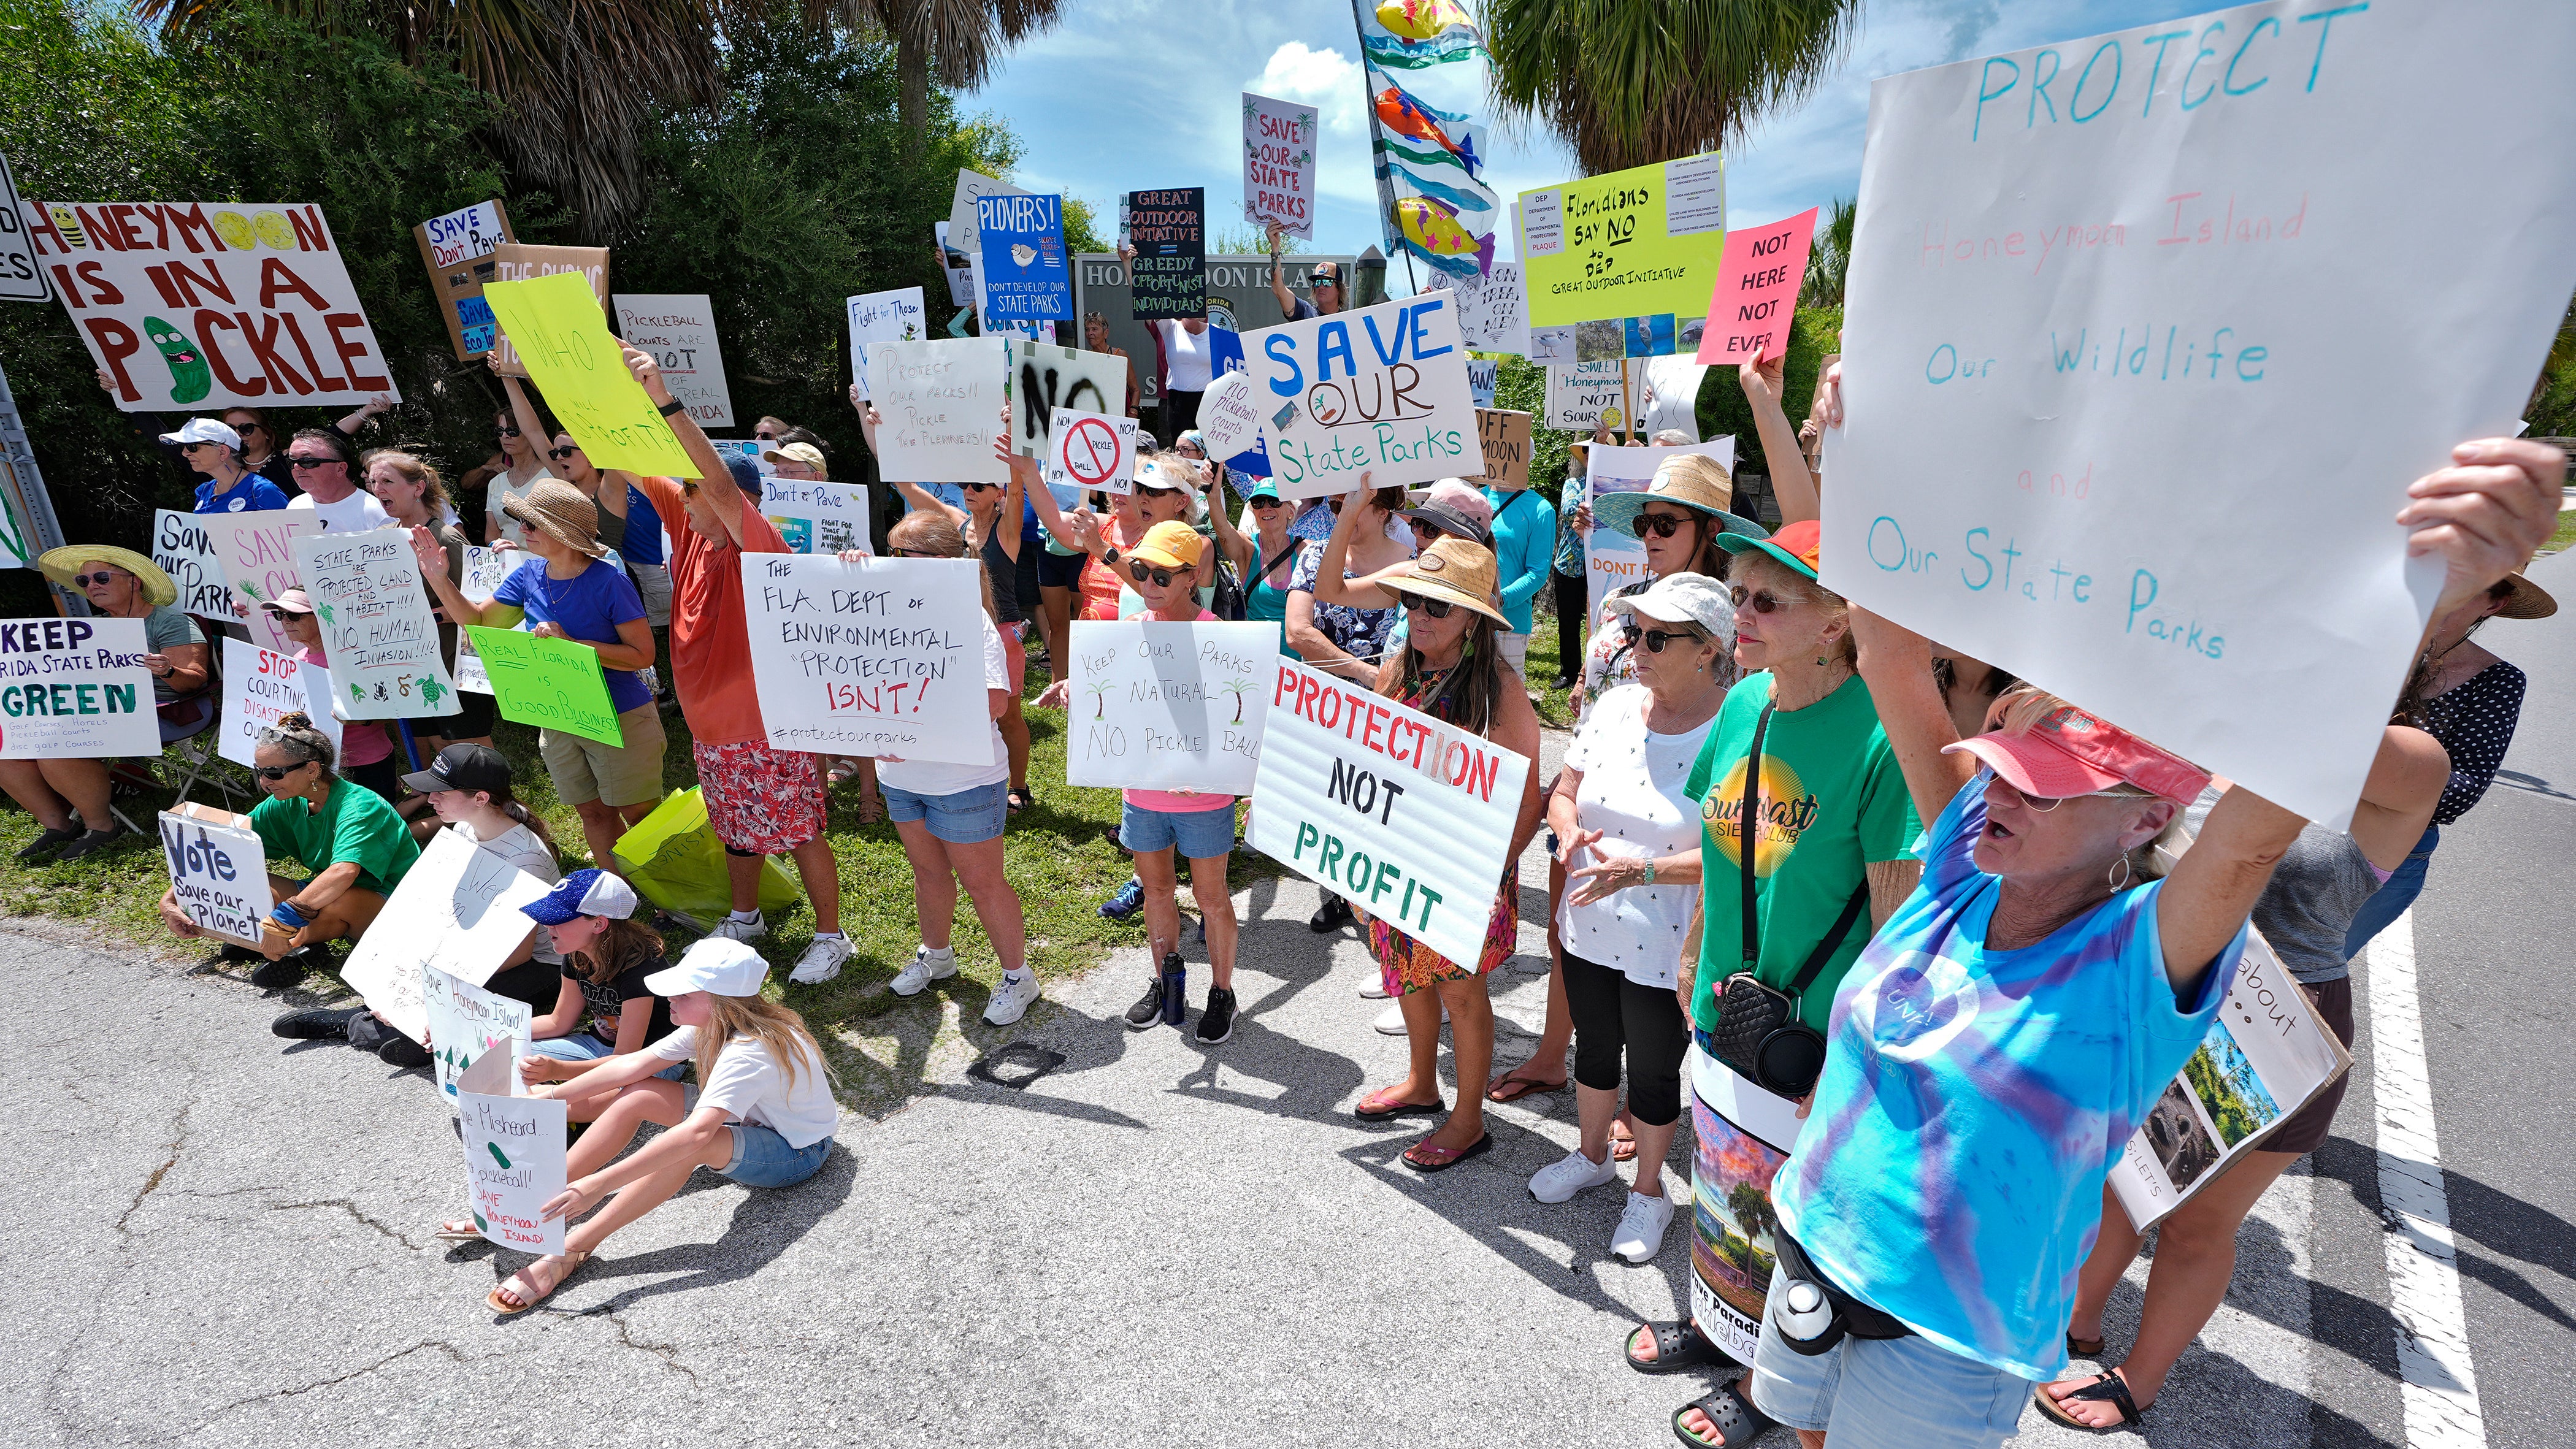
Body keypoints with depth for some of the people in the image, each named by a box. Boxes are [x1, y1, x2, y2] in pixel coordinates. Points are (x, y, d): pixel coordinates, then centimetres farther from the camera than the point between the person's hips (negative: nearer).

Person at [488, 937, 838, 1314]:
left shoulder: (750, 1053, -35)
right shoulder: (712, 1025, -9)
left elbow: (695, 1135, -46)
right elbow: (633, 1064, -5)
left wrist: (598, 1185, -48)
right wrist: (553, 1094, -11)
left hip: (799, 1153, -9)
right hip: (749, 1121, 9)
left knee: (691, 1145, -37)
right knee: (638, 1095, -7)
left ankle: (571, 1249, -25)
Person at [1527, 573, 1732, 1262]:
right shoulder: (1618, 704, -3)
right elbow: (1563, 793, 6)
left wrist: (1640, 870, -29)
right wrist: (1570, 834, -15)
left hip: (1666, 946, -5)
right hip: (1590, 927, 6)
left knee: (1653, 1074, 15)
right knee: (1595, 1048, 25)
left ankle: (1649, 1190, 41)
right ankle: (1592, 1155, 51)